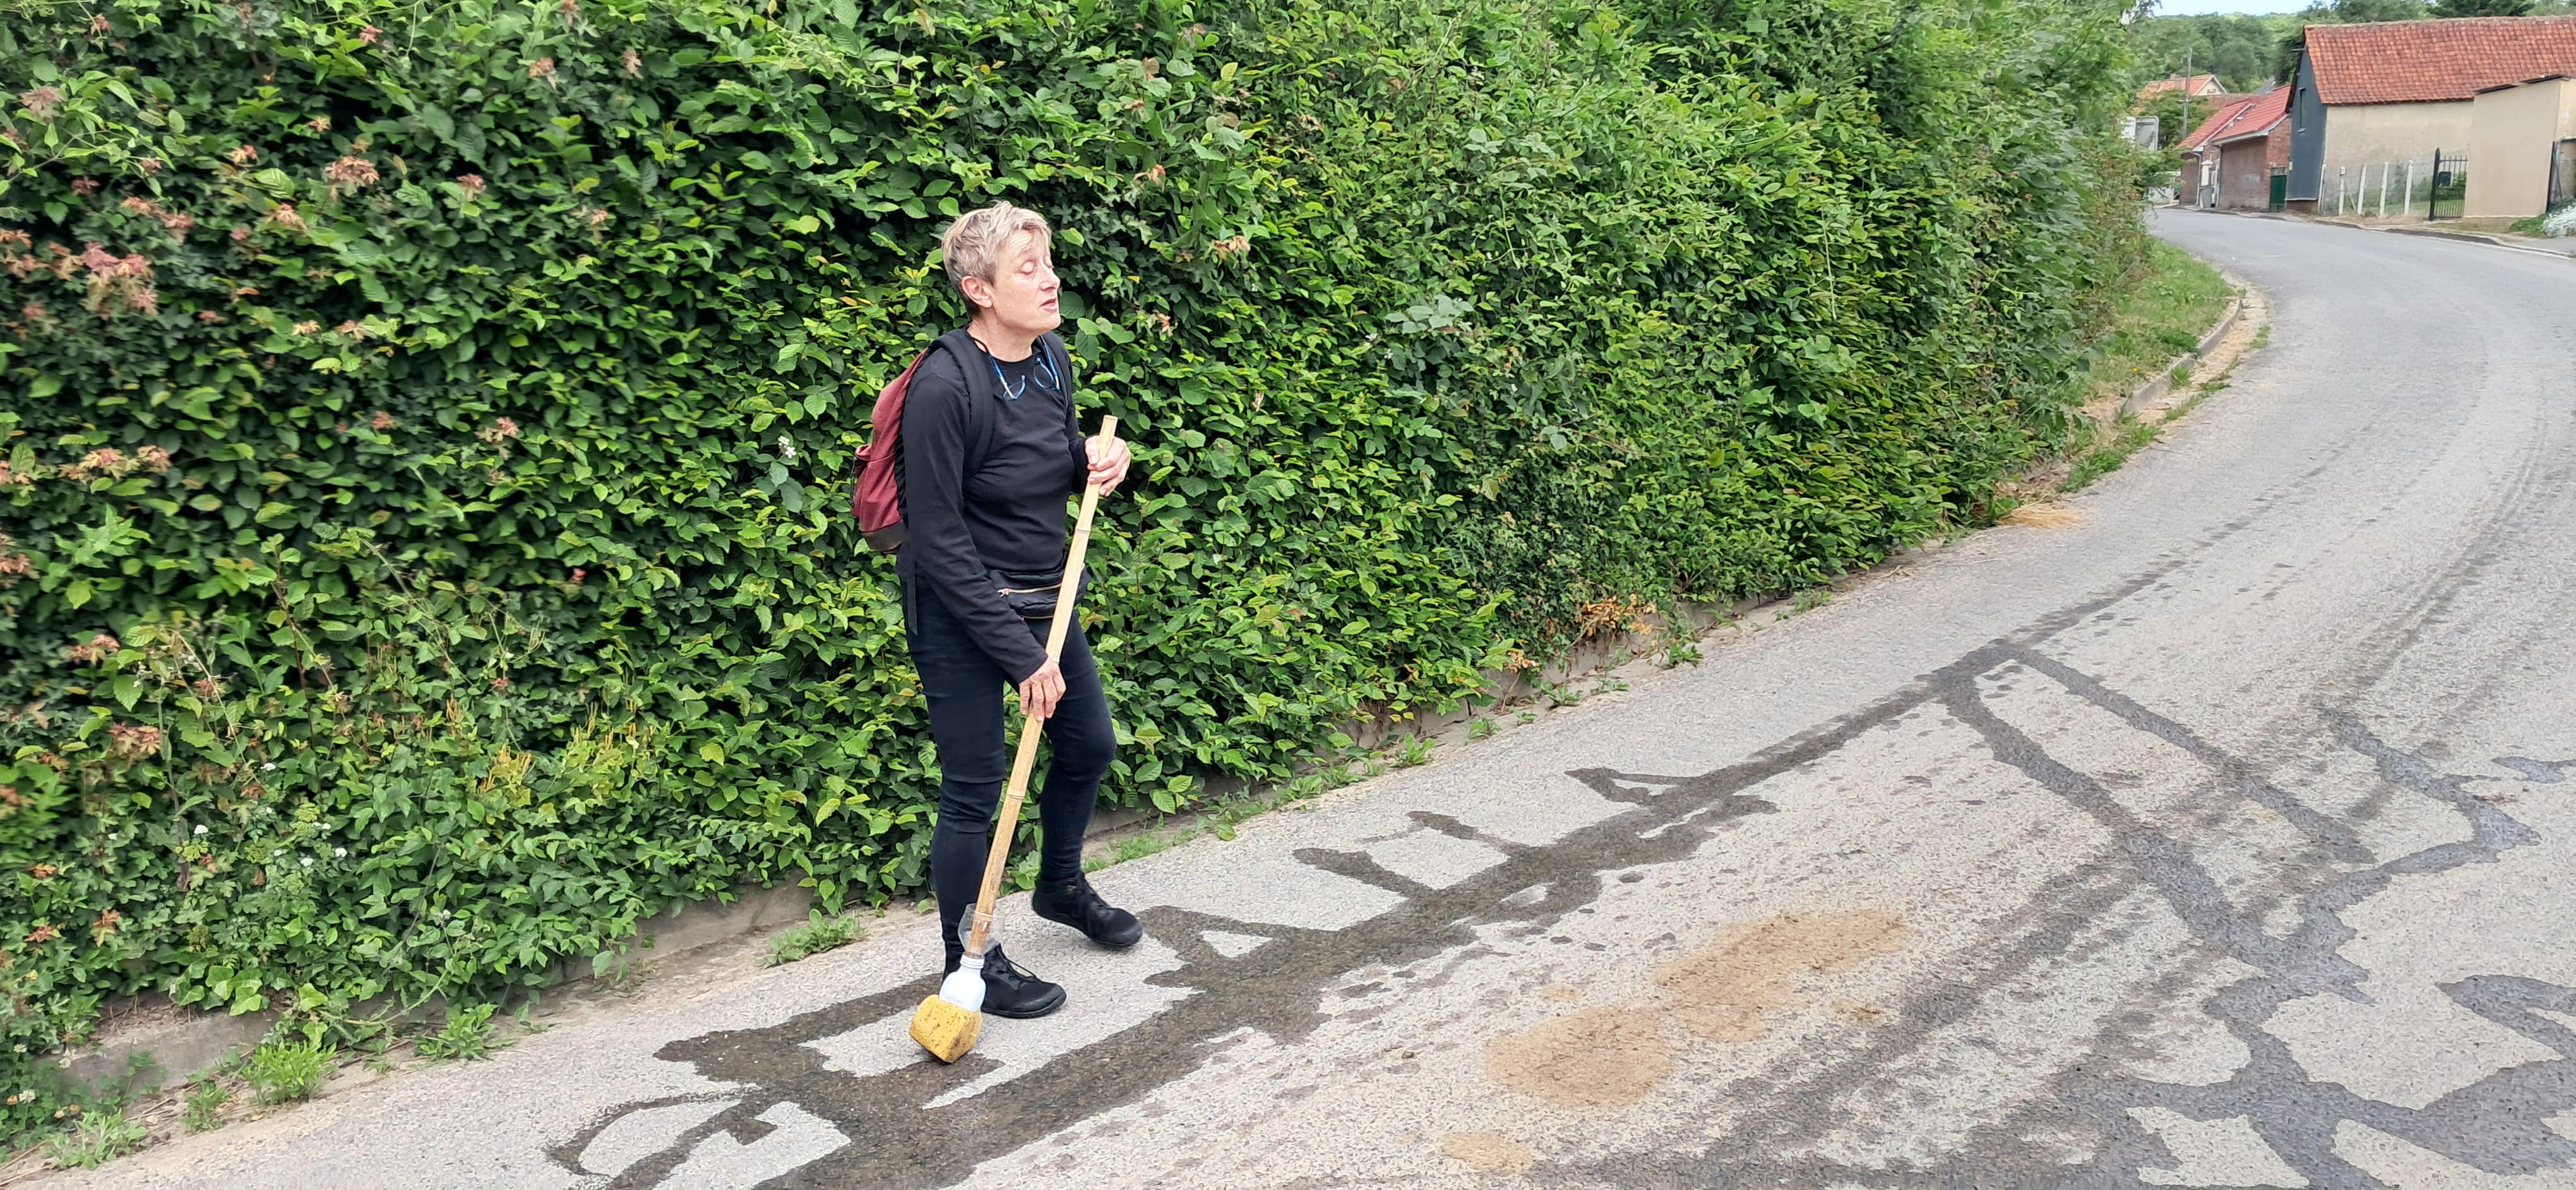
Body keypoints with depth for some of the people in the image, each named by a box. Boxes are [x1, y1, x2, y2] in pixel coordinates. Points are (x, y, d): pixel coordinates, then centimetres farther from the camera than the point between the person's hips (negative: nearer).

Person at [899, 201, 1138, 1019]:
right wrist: (1021, 653, -21)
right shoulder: (945, 386, -25)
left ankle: (1061, 887, 46)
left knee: (1089, 744, 20)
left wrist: (1096, 458, -9)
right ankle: (969, 962, 21)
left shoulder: (1052, 360, -1)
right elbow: (939, 539, -23)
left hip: (1042, 594, 8)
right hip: (959, 608, -8)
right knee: (974, 788, 2)